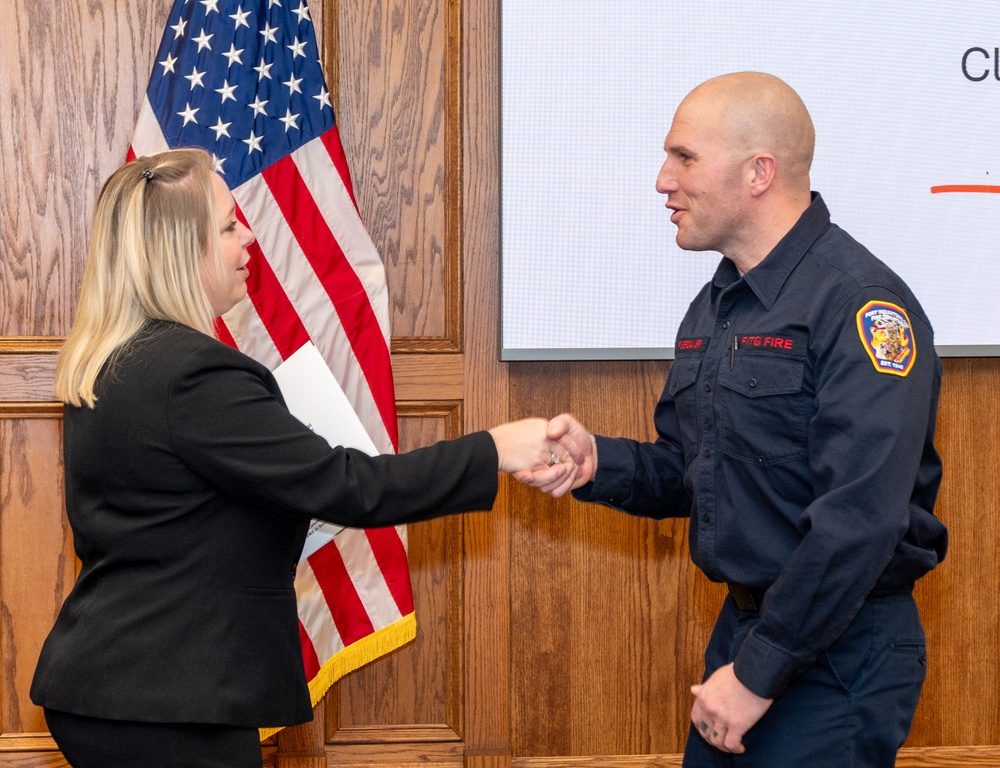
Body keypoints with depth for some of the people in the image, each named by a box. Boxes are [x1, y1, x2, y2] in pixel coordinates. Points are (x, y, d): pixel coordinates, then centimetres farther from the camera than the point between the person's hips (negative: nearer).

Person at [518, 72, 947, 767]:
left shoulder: (859, 304, -19)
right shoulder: (713, 308, 11)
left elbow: (859, 520, -26)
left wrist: (759, 674, -22)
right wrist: (597, 462, -4)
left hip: (836, 654, -8)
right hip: (741, 628, 9)